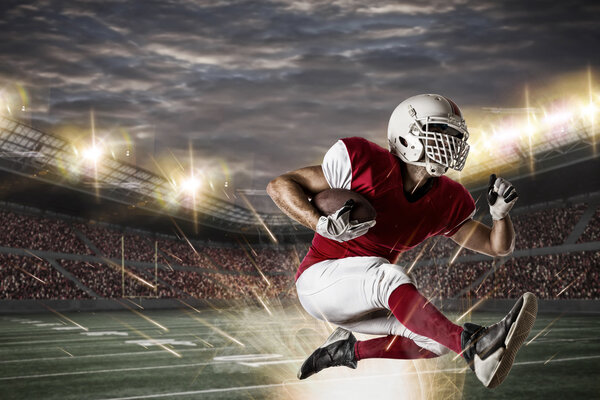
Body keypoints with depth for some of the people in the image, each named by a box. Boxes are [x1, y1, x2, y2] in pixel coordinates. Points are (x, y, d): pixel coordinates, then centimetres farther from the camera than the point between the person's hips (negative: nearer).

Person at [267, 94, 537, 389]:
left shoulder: (447, 202, 0)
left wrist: (501, 213, -15)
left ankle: (349, 351, 9)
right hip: (318, 280, -7)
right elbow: (279, 186, -14)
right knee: (388, 275, -35)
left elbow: (497, 247, 7)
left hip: (362, 302, 7)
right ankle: (474, 346, -48)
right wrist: (324, 225, -31)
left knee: (438, 340, -10)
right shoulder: (365, 163, -18)